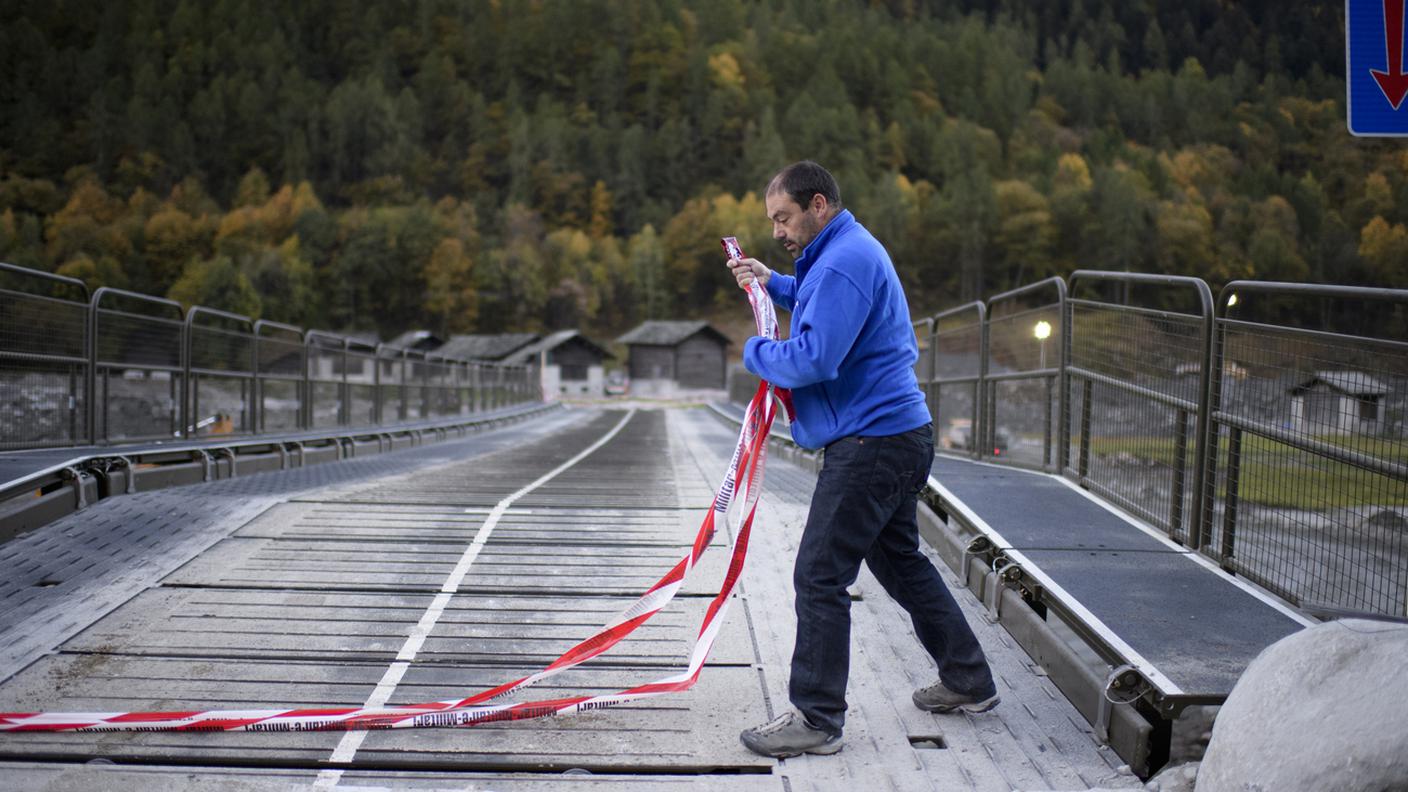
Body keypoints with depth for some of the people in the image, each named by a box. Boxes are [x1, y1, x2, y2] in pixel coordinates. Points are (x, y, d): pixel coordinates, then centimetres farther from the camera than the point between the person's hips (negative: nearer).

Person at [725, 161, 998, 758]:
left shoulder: (843, 262, -18)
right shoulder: (850, 250, 17)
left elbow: (812, 359, -27)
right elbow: (826, 308, 36)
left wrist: (755, 352, -8)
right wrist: (772, 283, 20)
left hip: (871, 442, -11)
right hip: (897, 436, 11)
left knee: (819, 577, -7)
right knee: (900, 561, 21)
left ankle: (816, 720, -1)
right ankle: (968, 683, 32)